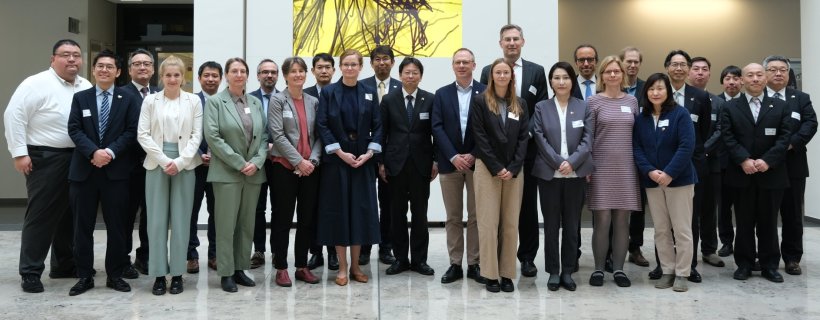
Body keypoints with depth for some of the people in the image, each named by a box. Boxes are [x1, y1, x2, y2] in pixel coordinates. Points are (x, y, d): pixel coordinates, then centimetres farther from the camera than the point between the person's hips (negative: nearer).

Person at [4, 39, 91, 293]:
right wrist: (19, 153, -15)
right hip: (45, 159, -6)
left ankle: (64, 264, 26)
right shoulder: (37, 84, -10)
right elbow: (14, 116, -13)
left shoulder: (87, 88, 8)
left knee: (69, 214, 13)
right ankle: (30, 272, 10)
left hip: (77, 159, 6)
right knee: (40, 215, 0)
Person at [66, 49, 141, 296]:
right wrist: (93, 152, -16)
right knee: (82, 226, 6)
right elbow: (74, 129, 0)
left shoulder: (128, 99, 5)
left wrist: (111, 152, -16)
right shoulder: (80, 98, 10)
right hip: (84, 170, 2)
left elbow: (132, 131, -3)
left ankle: (115, 275, 15)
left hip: (116, 170, -1)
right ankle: (84, 276, 17)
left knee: (116, 225, 4)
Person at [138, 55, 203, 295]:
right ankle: (159, 274, 9)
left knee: (181, 220, 3)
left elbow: (197, 135, 1)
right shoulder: (150, 100, 6)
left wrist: (180, 162, -10)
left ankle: (177, 273, 11)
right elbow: (143, 135, 0)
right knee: (157, 220, 1)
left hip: (185, 165, 0)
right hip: (157, 164, 0)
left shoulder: (194, 101, 5)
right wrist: (164, 160, -10)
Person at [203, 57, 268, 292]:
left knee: (247, 224, 8)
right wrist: (239, 163, -14)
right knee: (226, 225, -1)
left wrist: (257, 162, -7)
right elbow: (212, 136, -10)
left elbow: (263, 137, 10)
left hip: (253, 173, 5)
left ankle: (240, 269, 18)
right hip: (227, 173, -4)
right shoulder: (215, 102, -1)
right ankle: (226, 273, 8)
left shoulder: (256, 103, 13)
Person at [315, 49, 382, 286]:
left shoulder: (369, 93, 7)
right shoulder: (328, 92, 1)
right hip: (336, 160, -2)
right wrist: (341, 153, -13)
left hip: (363, 160, 2)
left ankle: (356, 265, 14)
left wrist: (369, 153, -9)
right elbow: (322, 125, -5)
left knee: (361, 210, 3)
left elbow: (377, 126, 4)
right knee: (338, 210, 0)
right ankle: (342, 267, 10)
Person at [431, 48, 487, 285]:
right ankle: (455, 264, 14)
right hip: (450, 163, 2)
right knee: (453, 217, 7)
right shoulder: (442, 94, 8)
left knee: (476, 216, 4)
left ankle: (474, 264, 14)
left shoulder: (485, 92, 3)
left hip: (476, 162, -1)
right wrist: (454, 156, -11)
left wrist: (473, 155, -12)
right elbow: (437, 127, 0)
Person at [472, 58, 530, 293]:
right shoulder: (480, 102, 1)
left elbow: (523, 138, 5)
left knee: (511, 224, 3)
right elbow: (480, 137, -5)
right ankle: (490, 274, 5)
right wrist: (497, 168, -11)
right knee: (489, 222, -3)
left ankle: (507, 274, 11)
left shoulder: (520, 105, 11)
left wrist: (513, 168, -7)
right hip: (487, 169, -3)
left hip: (514, 171, 3)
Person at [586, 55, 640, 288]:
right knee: (602, 220, -3)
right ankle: (599, 269, 9)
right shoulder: (593, 101, 1)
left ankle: (619, 269, 15)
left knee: (622, 220, 5)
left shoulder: (632, 101, 10)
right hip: (601, 168, -3)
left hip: (626, 168, 3)